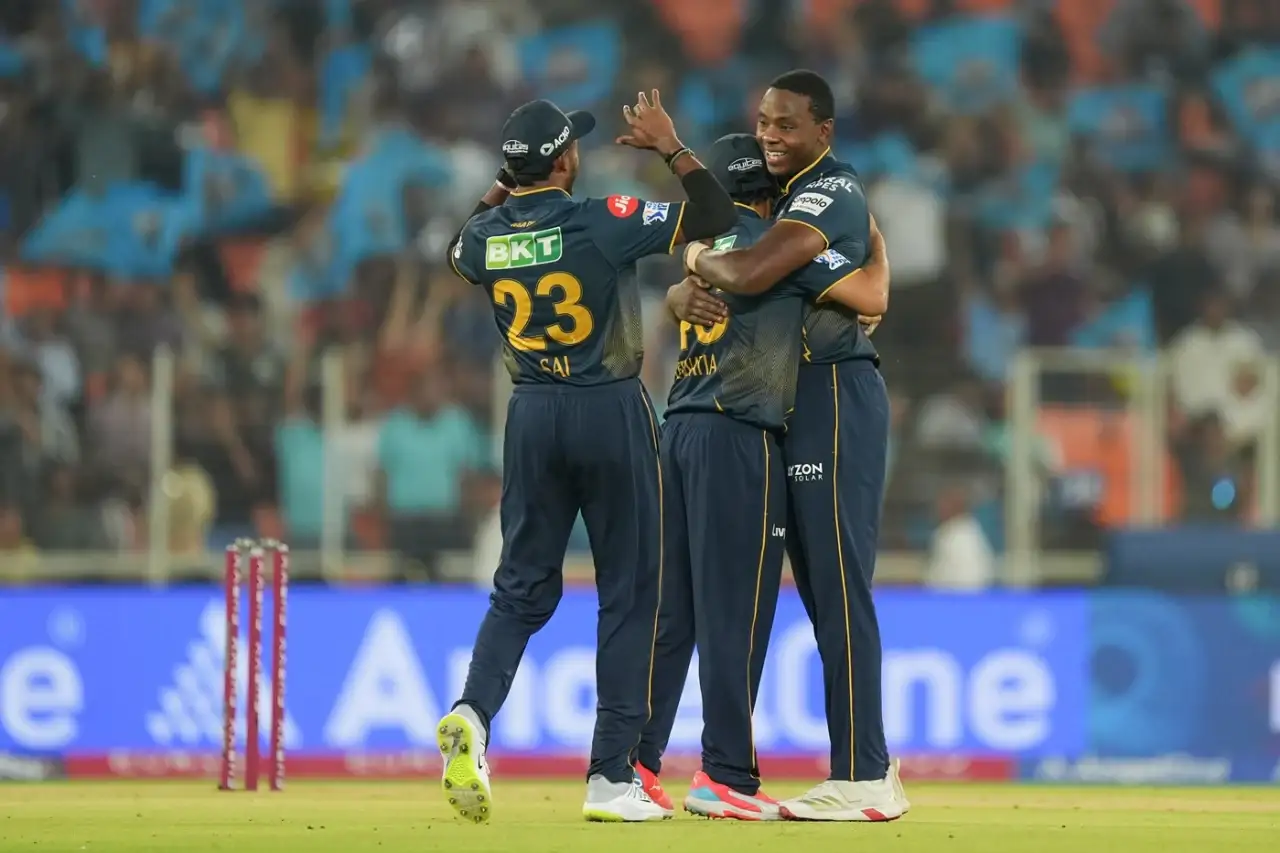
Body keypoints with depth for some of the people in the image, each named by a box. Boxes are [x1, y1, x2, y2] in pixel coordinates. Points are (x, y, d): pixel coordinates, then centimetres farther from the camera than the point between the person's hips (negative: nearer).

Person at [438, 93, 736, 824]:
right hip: (611, 413, -4)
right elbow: (715, 216, -12)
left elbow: (460, 252, 26)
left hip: (533, 415, 4)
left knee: (523, 588, 12)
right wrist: (671, 147, -3)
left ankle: (474, 713, -17)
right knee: (629, 593, 5)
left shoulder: (486, 236, 0)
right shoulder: (603, 221, -15)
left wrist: (497, 194, 21)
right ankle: (612, 776, 3)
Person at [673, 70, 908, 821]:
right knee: (823, 590, 11)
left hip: (837, 395, -10)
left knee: (840, 590, -11)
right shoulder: (788, 195, 18)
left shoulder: (833, 192, -14)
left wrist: (698, 256, -8)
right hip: (795, 401, 10)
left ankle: (863, 780, -11)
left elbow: (752, 273, -28)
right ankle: (870, 769, 16)